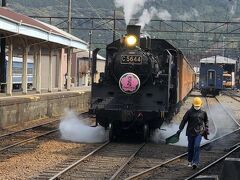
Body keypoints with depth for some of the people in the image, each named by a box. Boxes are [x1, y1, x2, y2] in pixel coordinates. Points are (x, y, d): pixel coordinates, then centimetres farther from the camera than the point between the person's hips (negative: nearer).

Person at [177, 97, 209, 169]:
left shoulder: (203, 113, 9)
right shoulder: (189, 112, 1)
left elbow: (206, 121, 24)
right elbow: (184, 120, -1)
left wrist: (206, 129, 22)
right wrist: (180, 129, -7)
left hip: (199, 132, 0)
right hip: (190, 132, 0)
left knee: (197, 146, -14)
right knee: (190, 147, 7)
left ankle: (195, 162, -16)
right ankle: (190, 161, 24)